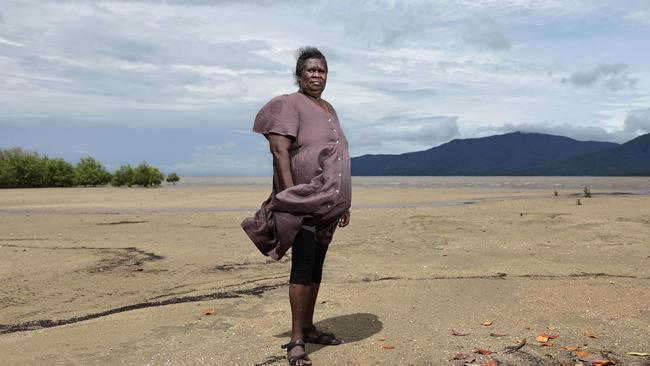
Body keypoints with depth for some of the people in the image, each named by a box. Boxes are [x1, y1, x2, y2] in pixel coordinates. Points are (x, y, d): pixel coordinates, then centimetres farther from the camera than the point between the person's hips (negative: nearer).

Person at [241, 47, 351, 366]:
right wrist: (291, 197, -23)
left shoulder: (329, 109, 17)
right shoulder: (289, 105, -7)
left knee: (317, 265, 11)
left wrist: (343, 202, 17)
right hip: (302, 202, -7)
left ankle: (308, 328, 22)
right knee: (303, 265, -9)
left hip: (328, 203, 8)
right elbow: (279, 151, -16)